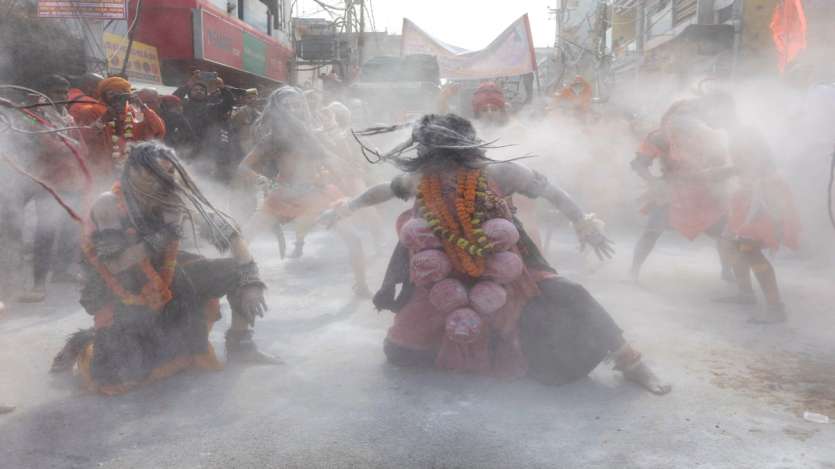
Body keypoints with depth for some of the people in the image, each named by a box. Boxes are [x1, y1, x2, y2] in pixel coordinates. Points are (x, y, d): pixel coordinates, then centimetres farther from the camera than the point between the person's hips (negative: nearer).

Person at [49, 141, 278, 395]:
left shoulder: (176, 197, -17)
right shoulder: (108, 207, -24)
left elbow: (226, 230, -16)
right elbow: (117, 265, -30)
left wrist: (250, 282, -24)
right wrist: (158, 236, -36)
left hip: (168, 279, 4)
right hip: (124, 295, -4)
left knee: (237, 272, -13)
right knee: (114, 375, -20)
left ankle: (240, 345, 6)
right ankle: (84, 342, 15)